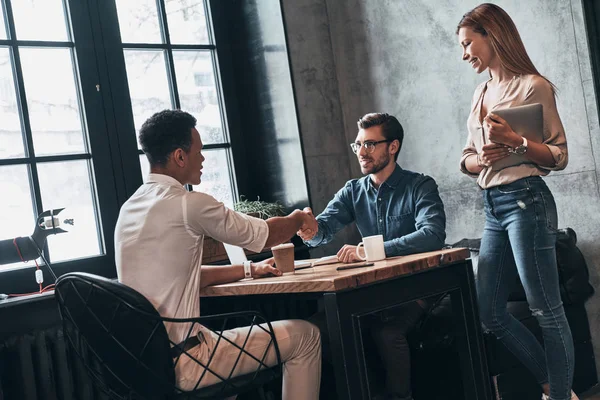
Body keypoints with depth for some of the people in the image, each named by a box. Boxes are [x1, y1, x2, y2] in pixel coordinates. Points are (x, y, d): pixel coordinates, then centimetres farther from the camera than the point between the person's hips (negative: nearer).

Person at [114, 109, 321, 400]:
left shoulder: (129, 209, 9)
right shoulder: (189, 204, -16)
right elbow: (267, 235, -2)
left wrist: (250, 270, 18)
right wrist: (299, 219, 19)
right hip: (180, 365, -9)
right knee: (304, 335, 5)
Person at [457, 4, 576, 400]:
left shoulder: (532, 86, -4)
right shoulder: (482, 93, 17)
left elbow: (559, 156, -6)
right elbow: (467, 159, 19)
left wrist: (514, 141, -21)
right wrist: (482, 159, -3)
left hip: (525, 201, -8)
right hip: (492, 207, 8)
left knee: (545, 308, -4)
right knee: (491, 312, 10)